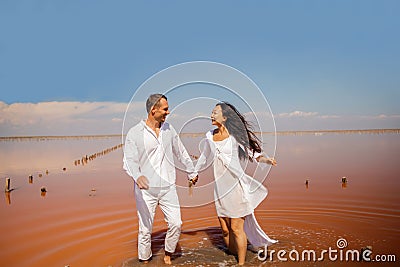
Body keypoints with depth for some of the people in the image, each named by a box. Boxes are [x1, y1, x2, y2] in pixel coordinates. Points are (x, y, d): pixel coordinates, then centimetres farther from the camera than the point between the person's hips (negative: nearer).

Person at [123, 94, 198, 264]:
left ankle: (168, 255, 27)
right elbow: (129, 160, -14)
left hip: (168, 187, 4)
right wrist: (137, 176, -35)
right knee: (145, 229, 5)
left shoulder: (169, 129, 6)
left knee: (176, 224, 2)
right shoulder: (135, 133, -7)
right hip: (145, 189, -3)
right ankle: (144, 260, 27)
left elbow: (181, 153, 18)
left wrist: (192, 173, 28)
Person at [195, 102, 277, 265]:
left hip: (236, 186, -5)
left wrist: (266, 159, -24)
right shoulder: (210, 136, 7)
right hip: (220, 188, 5)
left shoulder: (235, 134, -7)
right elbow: (203, 158, 23)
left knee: (236, 228, 0)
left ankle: (241, 263, 16)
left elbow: (253, 153, -4)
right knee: (225, 229, 10)